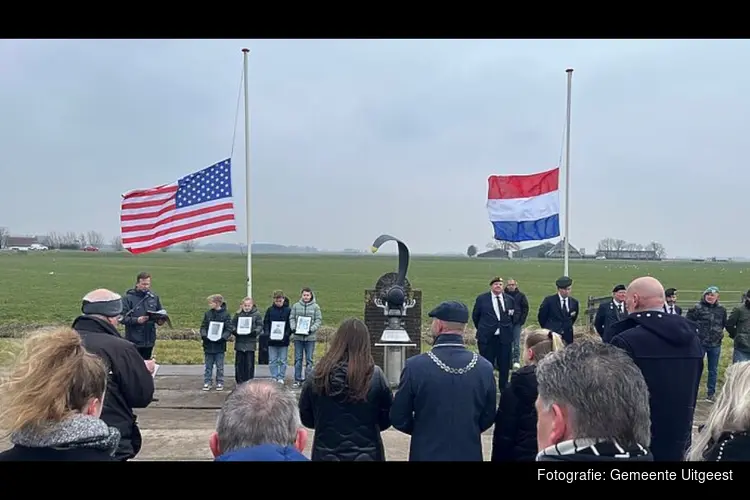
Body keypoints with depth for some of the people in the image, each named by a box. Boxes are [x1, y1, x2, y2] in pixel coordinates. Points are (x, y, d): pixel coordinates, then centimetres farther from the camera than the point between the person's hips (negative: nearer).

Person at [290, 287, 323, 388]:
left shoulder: (315, 307, 1)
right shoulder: (295, 306, 5)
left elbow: (318, 320, -1)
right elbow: (291, 318, 7)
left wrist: (312, 329, -15)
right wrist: (293, 328, -10)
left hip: (310, 337, -1)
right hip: (298, 336, 2)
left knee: (309, 359, 3)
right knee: (298, 359, 7)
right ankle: (297, 379, 14)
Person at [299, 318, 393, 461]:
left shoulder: (318, 374, -11)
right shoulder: (375, 376, -16)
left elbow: (306, 418, 2)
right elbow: (388, 418, -3)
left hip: (326, 454, 1)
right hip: (365, 454, -1)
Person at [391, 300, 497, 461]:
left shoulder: (415, 365, -17)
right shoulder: (485, 368, -10)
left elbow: (399, 419, -8)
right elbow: (488, 419, 1)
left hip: (427, 453, -2)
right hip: (469, 453, 2)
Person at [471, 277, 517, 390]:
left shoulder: (510, 300, 6)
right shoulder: (482, 299, -1)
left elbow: (515, 315, 18)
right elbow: (475, 316, 8)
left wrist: (509, 328, 12)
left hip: (505, 337, 2)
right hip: (487, 338, -2)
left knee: (505, 365, 9)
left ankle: (503, 388, 23)